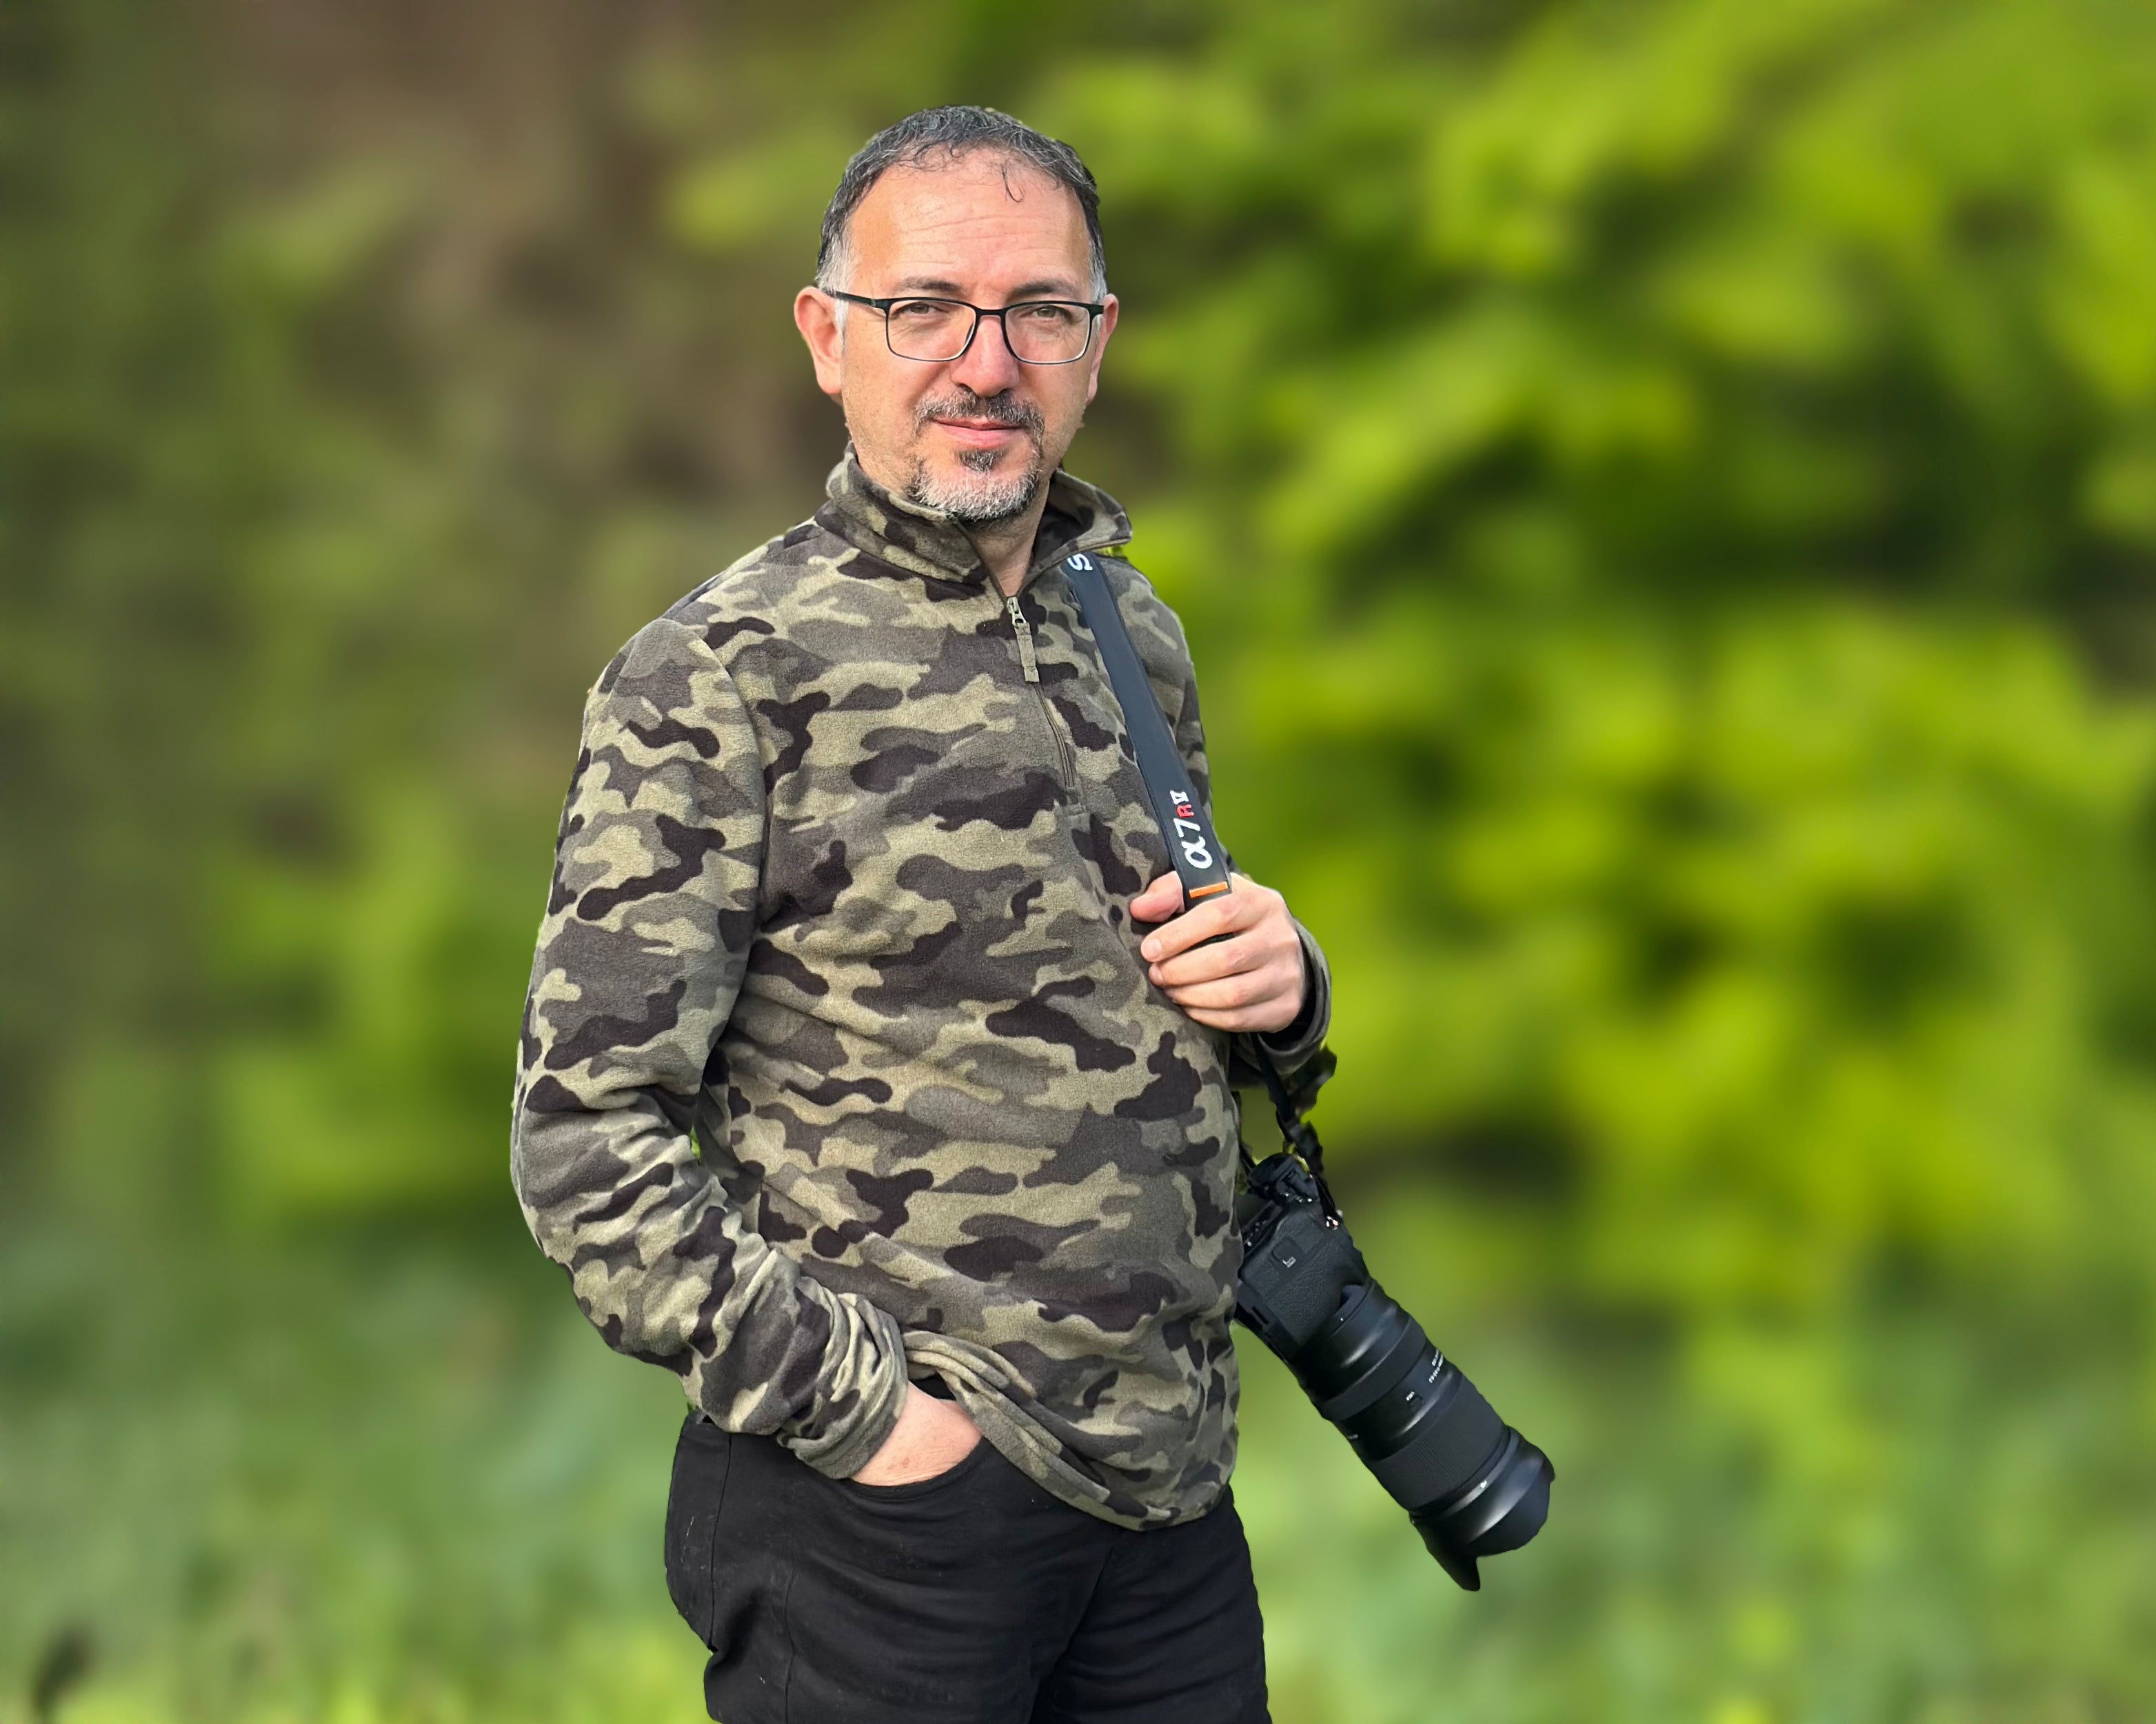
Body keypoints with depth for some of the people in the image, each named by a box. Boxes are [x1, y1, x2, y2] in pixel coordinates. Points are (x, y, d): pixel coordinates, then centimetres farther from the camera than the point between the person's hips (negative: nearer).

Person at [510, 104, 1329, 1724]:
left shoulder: (1135, 633, 12)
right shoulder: (718, 674, -8)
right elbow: (588, 1137, -12)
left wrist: (1275, 977, 3)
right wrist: (860, 1407, -16)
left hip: (1170, 1490, 6)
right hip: (881, 1520, -6)